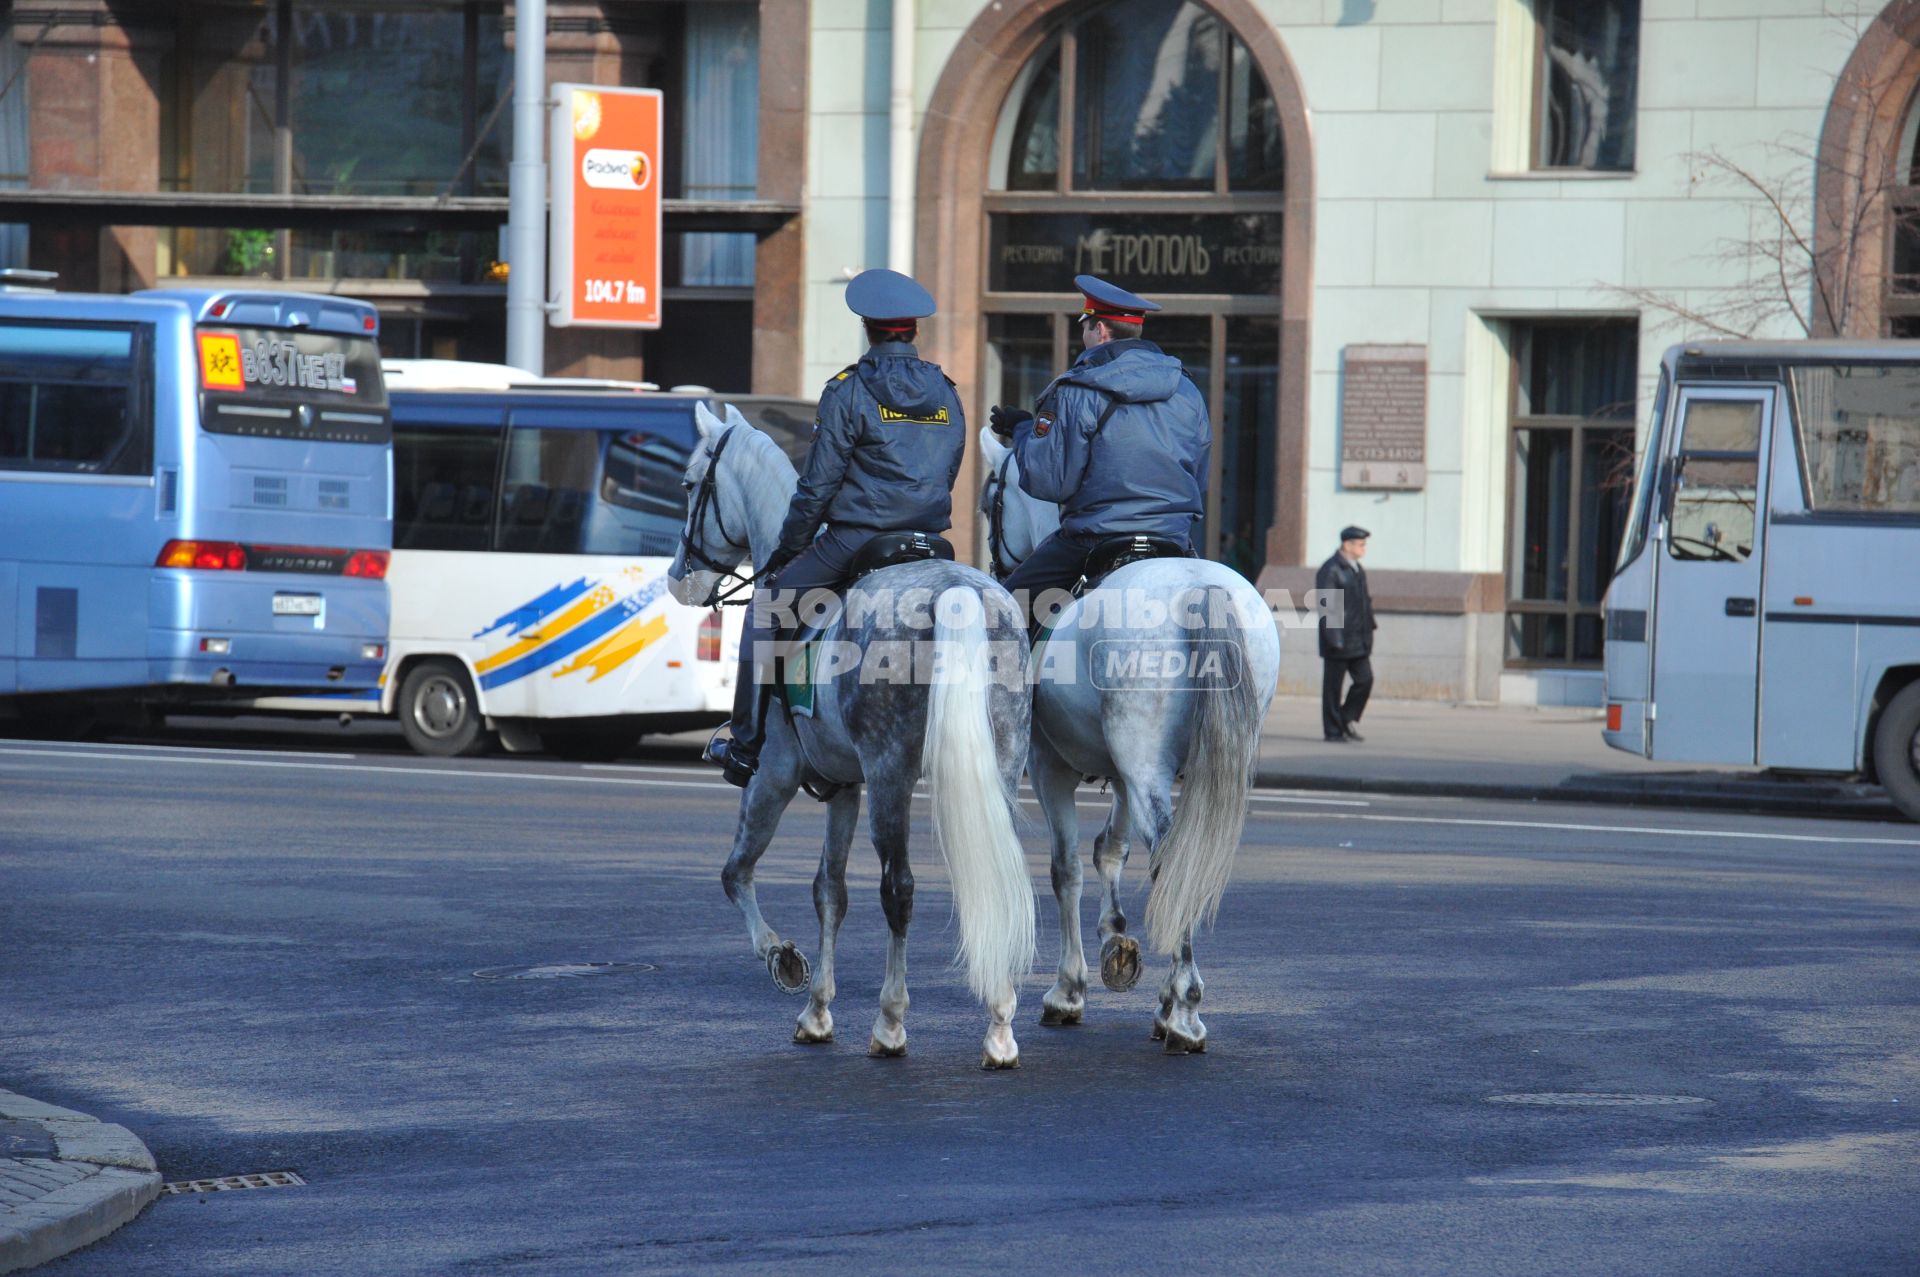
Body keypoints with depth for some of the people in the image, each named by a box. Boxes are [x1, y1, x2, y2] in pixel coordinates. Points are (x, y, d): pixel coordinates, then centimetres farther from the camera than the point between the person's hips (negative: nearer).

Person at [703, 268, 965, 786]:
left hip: (854, 539, -5)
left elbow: (818, 484, -7)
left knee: (767, 606, 11)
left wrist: (788, 549, 4)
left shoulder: (849, 390, -6)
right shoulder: (945, 394, 12)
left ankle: (748, 745, 9)